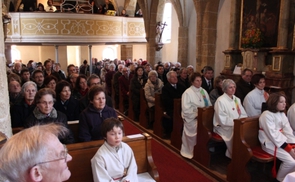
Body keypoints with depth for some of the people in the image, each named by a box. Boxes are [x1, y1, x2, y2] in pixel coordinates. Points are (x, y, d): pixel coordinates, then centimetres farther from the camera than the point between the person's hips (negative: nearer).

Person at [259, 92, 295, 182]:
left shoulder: (282, 114, 10)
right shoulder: (266, 115, -17)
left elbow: (288, 131, 2)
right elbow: (273, 135, -22)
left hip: (282, 141, 8)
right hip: (270, 143, -8)